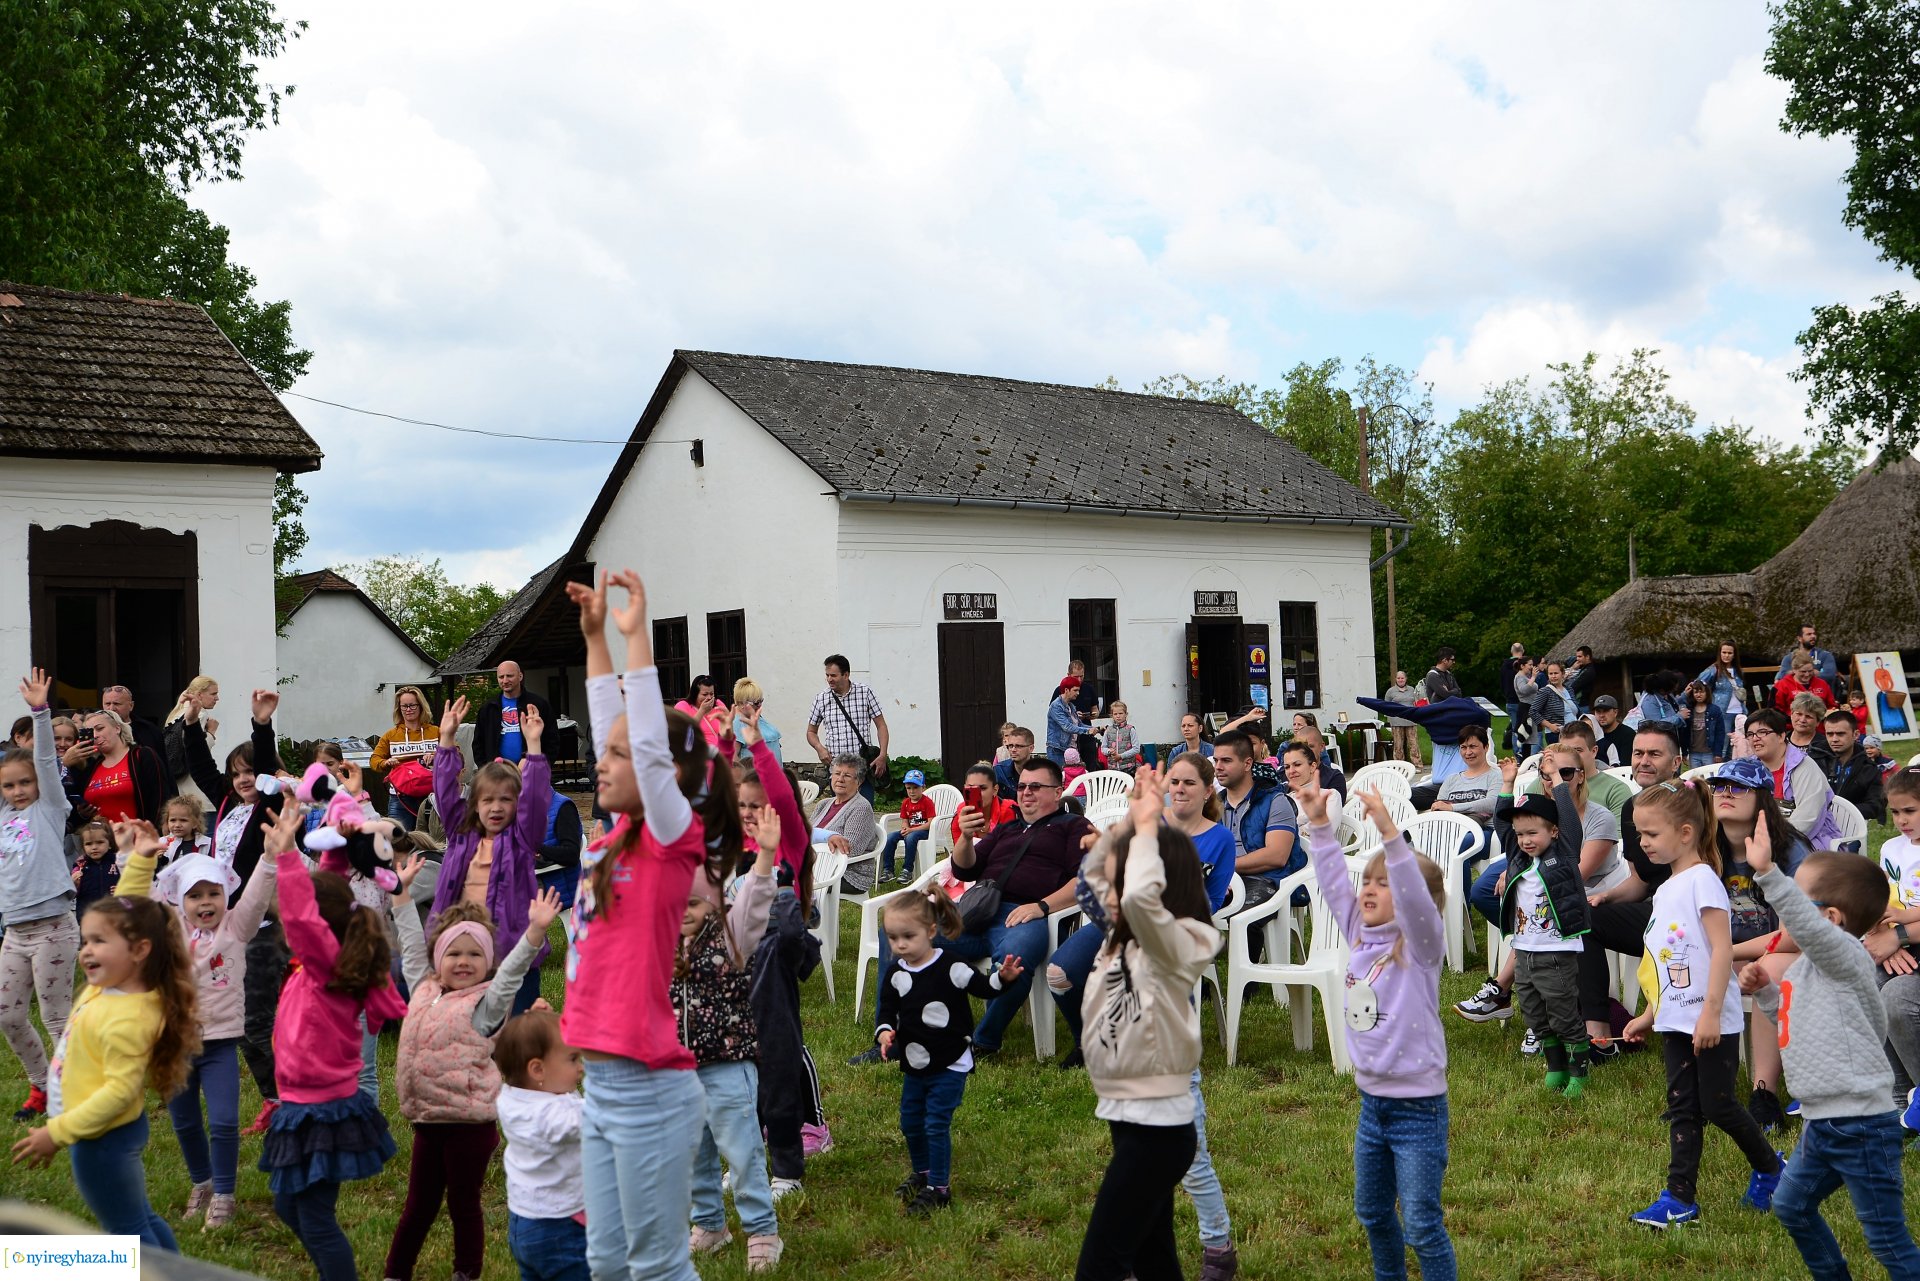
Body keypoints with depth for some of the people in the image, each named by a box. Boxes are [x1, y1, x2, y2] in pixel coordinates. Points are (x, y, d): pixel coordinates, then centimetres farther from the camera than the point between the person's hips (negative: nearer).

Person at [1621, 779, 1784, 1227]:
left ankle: (1771, 1169, 24)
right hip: (1677, 1021, 8)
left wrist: (1711, 1012, -25)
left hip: (1711, 1021, -8)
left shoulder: (1702, 879, -14)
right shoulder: (1666, 890, 13)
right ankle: (1679, 1199, 9)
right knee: (1682, 1109, 7)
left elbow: (1722, 948, -21)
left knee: (1717, 1104, 1)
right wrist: (1649, 1014, 21)